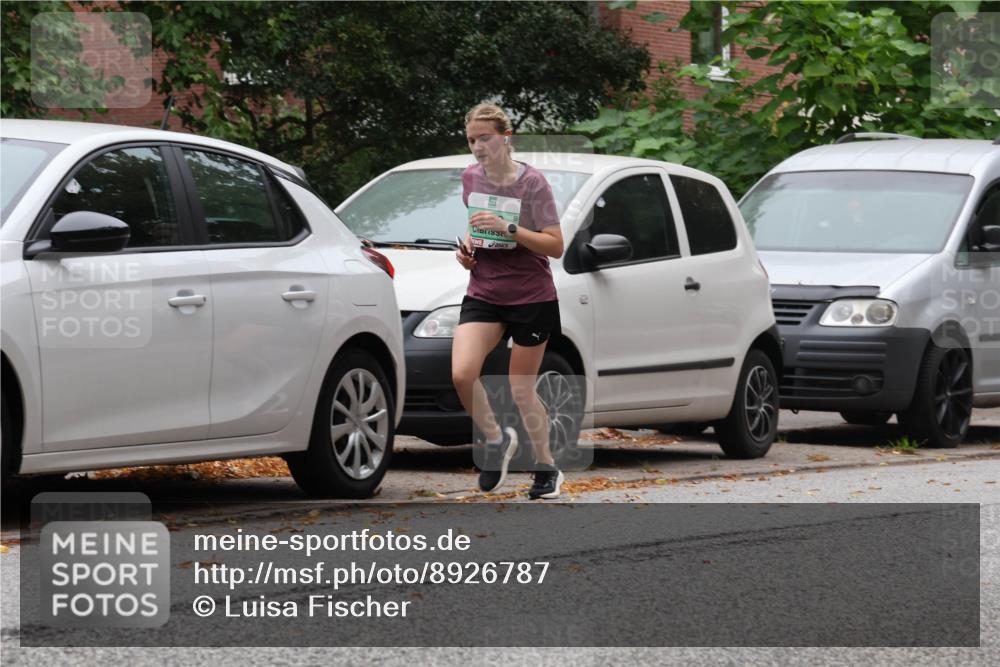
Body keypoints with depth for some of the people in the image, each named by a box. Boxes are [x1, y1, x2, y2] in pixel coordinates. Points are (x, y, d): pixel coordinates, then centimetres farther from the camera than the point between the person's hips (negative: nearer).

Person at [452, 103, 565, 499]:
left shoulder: (531, 183, -10)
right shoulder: (471, 178, 5)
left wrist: (507, 228, -24)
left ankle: (547, 468, 21)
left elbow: (555, 246, -13)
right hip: (483, 295, 4)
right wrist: (467, 246, 2)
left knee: (521, 391, 1)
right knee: (462, 374, -18)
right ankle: (495, 440, 6)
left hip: (531, 298, -4)